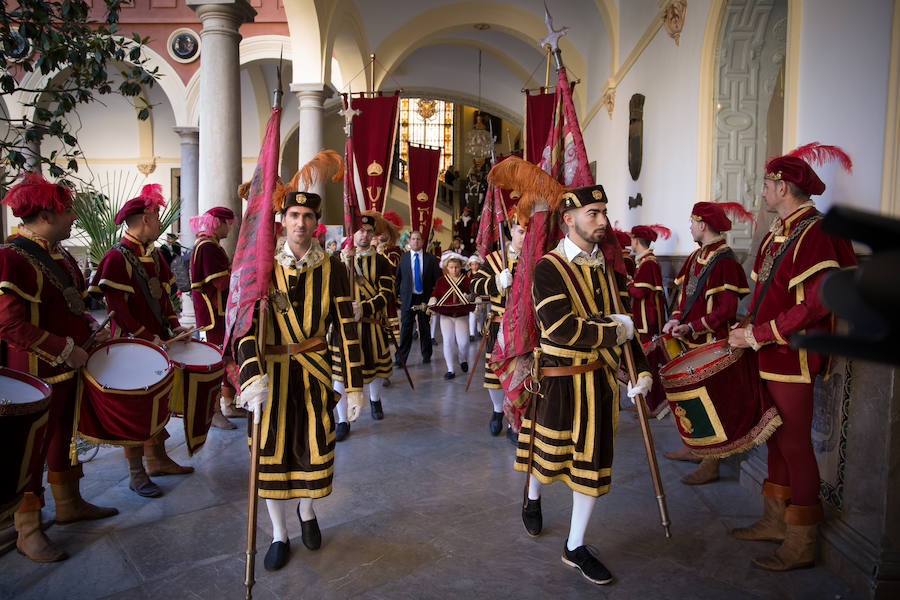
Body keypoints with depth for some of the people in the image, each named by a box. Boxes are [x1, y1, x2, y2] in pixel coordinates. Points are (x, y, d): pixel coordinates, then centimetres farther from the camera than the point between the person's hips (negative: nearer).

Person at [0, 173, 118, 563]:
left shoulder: (59, 256, 10)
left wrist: (92, 329, 6)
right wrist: (65, 350, -22)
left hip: (70, 368, 9)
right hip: (36, 376, -9)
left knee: (64, 438, 21)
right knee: (32, 450, 3)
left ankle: (69, 504, 37)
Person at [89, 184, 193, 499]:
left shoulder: (154, 255, 12)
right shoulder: (116, 258, -14)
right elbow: (118, 307, -17)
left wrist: (173, 325, 3)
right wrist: (147, 337, -20)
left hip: (157, 341, 8)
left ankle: (157, 459, 29)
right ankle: (136, 473, 9)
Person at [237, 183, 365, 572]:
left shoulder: (332, 268, -2)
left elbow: (345, 327, -2)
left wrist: (354, 386, -3)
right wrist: (253, 377, -27)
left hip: (315, 370, 1)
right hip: (271, 372, 0)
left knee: (314, 447, 8)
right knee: (272, 451, 6)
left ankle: (307, 512, 39)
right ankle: (279, 536, 26)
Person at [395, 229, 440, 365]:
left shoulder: (430, 258, 4)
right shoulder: (403, 257, 4)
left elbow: (437, 279, 6)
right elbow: (398, 278, 7)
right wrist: (398, 294, 3)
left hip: (425, 298, 1)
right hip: (408, 298, 0)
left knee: (425, 327, 8)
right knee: (406, 327, -3)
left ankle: (426, 355, 23)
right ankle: (401, 358, 2)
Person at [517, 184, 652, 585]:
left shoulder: (608, 266, 5)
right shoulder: (549, 267, -14)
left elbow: (625, 321, 10)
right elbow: (560, 328, -24)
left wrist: (643, 370, 0)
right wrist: (612, 330, -16)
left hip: (600, 381, 5)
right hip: (557, 381, -5)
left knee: (592, 461, 8)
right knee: (547, 451, 15)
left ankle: (575, 548, 23)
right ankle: (532, 501, 49)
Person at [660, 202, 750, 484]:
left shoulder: (724, 261, -15)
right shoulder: (696, 256, 11)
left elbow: (726, 310, -19)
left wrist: (692, 327, -21)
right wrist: (675, 320, -1)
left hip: (712, 344, -9)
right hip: (691, 342, 9)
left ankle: (710, 464, 6)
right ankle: (692, 448, 31)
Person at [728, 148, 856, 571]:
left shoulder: (814, 232, -16)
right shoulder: (778, 234, 14)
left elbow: (819, 302, -25)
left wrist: (759, 333, -22)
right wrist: (749, 332, 6)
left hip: (794, 358, -9)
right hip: (771, 357, 9)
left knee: (795, 445, -1)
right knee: (776, 437, 17)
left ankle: (801, 544, 12)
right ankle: (775, 521, 32)